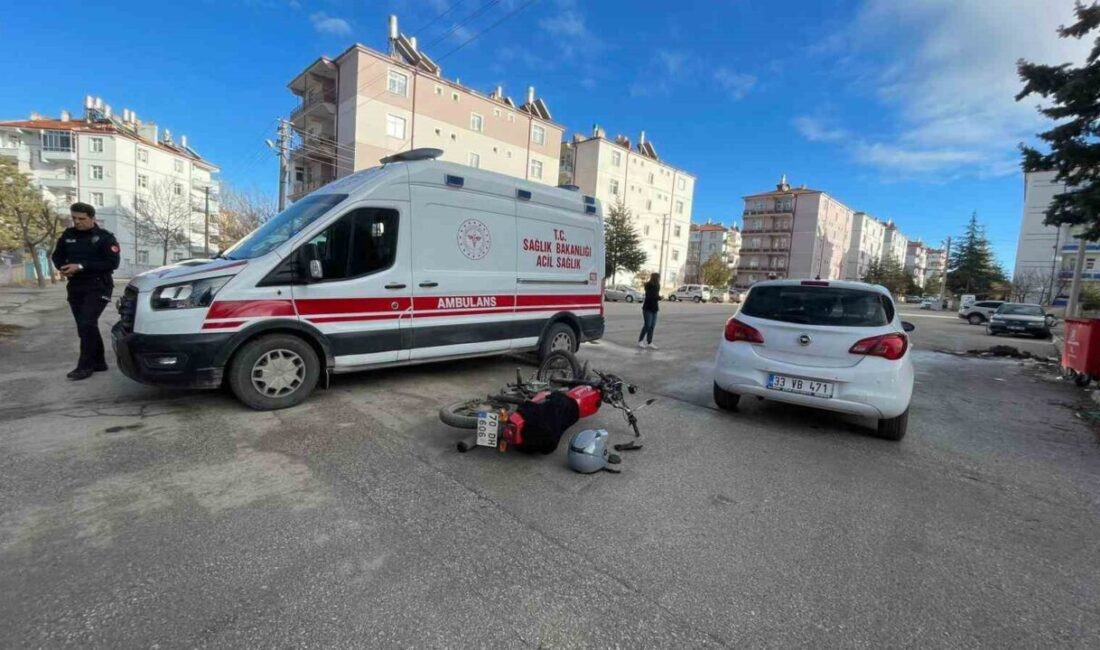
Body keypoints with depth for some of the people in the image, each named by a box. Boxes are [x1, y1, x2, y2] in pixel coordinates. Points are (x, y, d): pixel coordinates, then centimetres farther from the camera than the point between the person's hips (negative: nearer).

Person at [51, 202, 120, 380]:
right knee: (85, 327, 9)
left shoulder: (105, 237, -6)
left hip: (97, 287, -6)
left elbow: (112, 263, -15)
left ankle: (85, 366, -9)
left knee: (87, 325, -15)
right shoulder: (68, 235, 10)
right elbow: (57, 256, 18)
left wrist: (81, 267, -20)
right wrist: (63, 267, -4)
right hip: (75, 287, 6)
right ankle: (99, 362, 19)